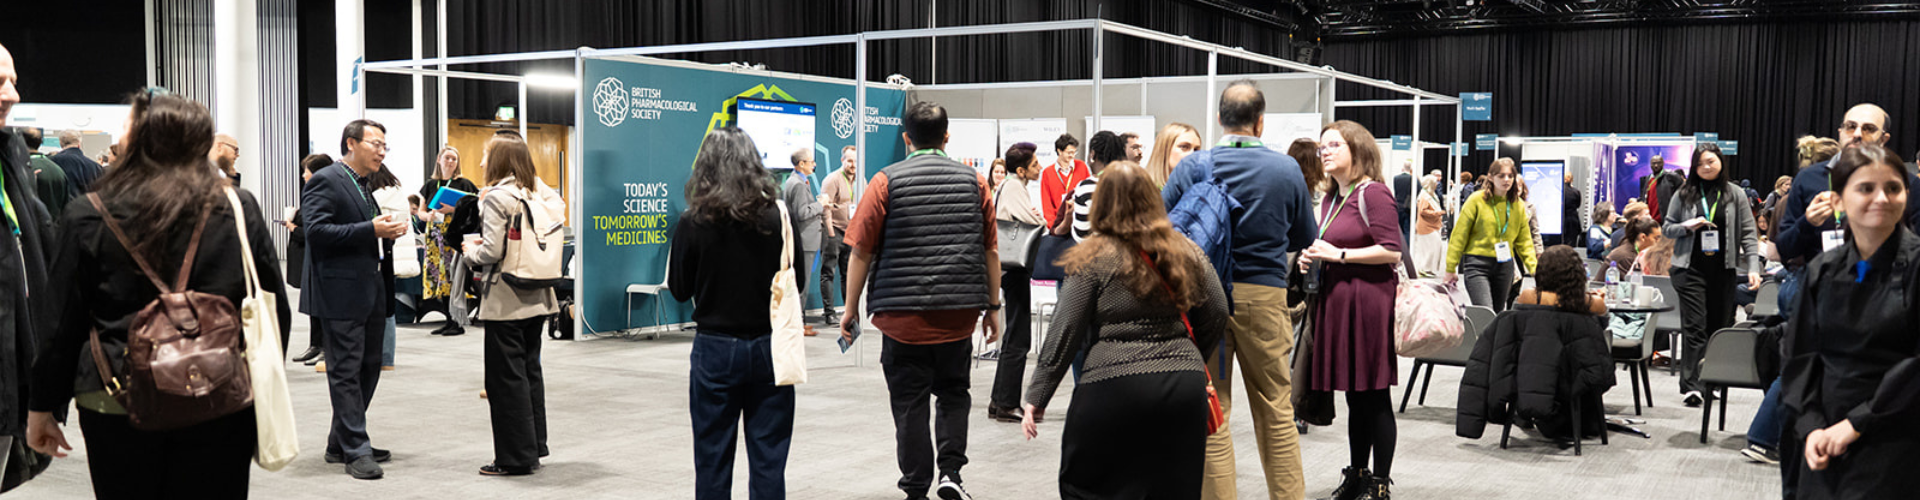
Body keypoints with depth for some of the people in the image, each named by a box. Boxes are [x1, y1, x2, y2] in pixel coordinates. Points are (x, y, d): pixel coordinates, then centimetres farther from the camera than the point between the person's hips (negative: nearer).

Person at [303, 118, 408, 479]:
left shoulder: (366, 186, 19)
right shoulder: (325, 181, -9)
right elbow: (316, 230, -21)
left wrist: (388, 233, 5)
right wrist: (371, 229, -24)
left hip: (371, 292, 10)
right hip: (341, 291, -10)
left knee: (369, 367, 14)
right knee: (346, 371, -4)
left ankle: (341, 444, 24)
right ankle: (355, 451, 0)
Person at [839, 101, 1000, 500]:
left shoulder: (886, 182, -3)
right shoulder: (974, 181, 5)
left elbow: (861, 251, -4)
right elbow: (990, 250, 7)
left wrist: (851, 310, 3)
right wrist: (992, 306, 15)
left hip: (903, 314, -2)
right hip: (959, 313, 2)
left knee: (910, 402, 6)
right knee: (953, 392, 19)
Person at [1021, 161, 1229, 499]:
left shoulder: (1095, 259, -3)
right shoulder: (1187, 253, 9)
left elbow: (1064, 334, -5)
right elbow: (1217, 316, 13)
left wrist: (1036, 398, 0)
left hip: (1113, 387, -4)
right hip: (1184, 386, 4)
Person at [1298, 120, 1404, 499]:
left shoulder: (1373, 194, -9)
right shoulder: (1331, 199, 15)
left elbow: (1392, 252, -15)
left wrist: (1339, 254, -16)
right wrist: (1314, 257, 8)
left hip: (1369, 301, -8)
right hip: (1337, 301, 8)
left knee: (1374, 396, -2)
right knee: (1353, 395, 14)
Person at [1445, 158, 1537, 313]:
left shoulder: (1518, 205, 8)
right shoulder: (1477, 200, -5)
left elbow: (1524, 240, 13)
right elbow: (1459, 235, -3)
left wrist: (1534, 268, 2)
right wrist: (1450, 269, -3)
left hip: (1505, 265, 5)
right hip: (1477, 264, -5)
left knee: (1498, 313, 10)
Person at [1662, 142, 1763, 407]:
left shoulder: (1735, 194, 8)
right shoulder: (1684, 194, 8)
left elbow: (1749, 234, 6)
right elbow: (1666, 228, 13)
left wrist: (1753, 267, -4)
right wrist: (1687, 226, -8)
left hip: (1724, 269, 1)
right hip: (1691, 268, -1)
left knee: (1719, 326, 5)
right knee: (1694, 326, -9)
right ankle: (1690, 385, -12)